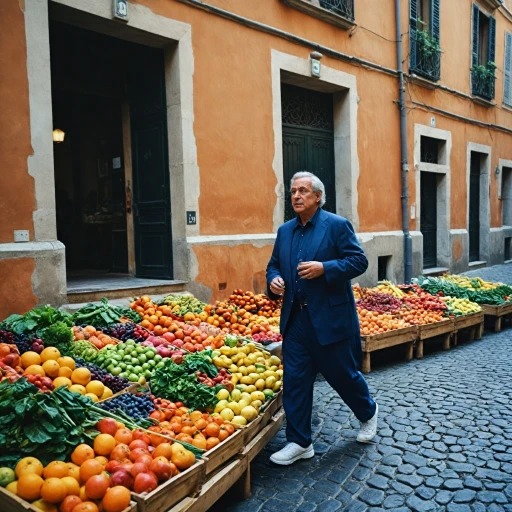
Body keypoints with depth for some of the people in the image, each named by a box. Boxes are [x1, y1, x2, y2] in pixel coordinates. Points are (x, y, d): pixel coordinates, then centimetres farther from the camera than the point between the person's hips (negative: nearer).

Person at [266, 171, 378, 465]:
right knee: (295, 380, 5)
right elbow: (274, 264, 17)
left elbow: (359, 261, -10)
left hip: (331, 318, -5)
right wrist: (274, 280, -5)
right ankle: (300, 442, 18)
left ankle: (368, 412, 42)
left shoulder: (337, 225, -6)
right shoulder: (285, 231, 11)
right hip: (295, 319, 5)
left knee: (342, 374, 11)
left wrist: (324, 268, -22)